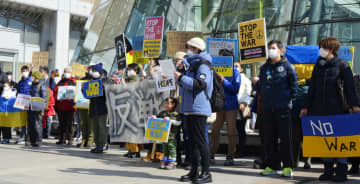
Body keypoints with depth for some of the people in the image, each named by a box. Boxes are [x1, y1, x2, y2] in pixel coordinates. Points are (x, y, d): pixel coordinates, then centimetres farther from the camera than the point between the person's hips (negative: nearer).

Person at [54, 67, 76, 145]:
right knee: (62, 123, 9)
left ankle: (70, 139, 3)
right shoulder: (60, 82, 15)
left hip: (70, 107, -4)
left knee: (69, 124, -2)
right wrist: (58, 98, -8)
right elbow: (55, 92, 10)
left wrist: (72, 99, -18)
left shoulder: (74, 82, 4)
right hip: (60, 106, 4)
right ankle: (61, 139, 15)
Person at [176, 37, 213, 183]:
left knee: (200, 141, -8)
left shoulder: (202, 65, -9)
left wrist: (181, 78, -18)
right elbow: (186, 82, 28)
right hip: (189, 108, 10)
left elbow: (200, 84, -21)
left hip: (199, 108, -10)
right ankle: (194, 171, 17)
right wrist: (182, 70, 12)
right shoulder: (191, 64, 20)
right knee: (192, 141, 11)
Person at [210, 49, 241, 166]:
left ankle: (230, 157, 8)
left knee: (231, 132, 1)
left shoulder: (235, 72, -3)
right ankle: (212, 155, 12)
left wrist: (224, 81, -18)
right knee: (215, 131, 5)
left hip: (231, 106, -4)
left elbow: (235, 89, -10)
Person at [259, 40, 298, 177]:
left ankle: (288, 167, 5)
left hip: (283, 107, -5)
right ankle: (271, 166, 16)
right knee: (269, 138, 7)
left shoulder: (287, 66, 0)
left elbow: (294, 83, 0)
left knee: (285, 138, -2)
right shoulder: (264, 68, 14)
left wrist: (289, 97, -3)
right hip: (267, 108, 5)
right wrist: (264, 98, 13)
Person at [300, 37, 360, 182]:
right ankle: (328, 171, 16)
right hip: (319, 108, 5)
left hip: (336, 108, -5)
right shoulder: (318, 66, 13)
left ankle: (341, 172, 6)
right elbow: (312, 88, 16)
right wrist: (306, 107, 15)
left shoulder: (342, 66, -1)